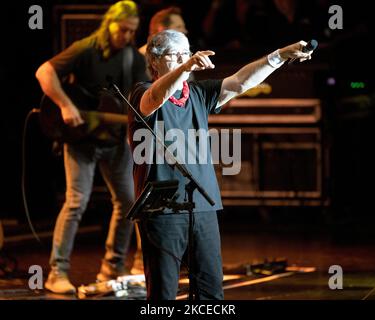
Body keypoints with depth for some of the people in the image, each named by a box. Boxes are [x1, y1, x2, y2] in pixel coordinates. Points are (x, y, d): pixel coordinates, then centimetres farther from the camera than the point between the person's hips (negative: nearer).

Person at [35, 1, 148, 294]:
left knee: (127, 200, 6)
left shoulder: (136, 60, 2)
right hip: (81, 136, -6)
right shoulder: (85, 50, -14)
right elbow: (44, 72, -20)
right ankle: (58, 273, -12)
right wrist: (66, 106, -27)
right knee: (77, 200, -14)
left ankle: (112, 268, 19)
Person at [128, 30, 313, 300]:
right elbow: (157, 96, -26)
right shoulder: (143, 94, -2)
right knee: (163, 291, -4)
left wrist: (280, 56, -6)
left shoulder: (198, 93, 16)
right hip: (162, 208, -6)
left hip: (204, 208, 6)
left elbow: (240, 82, 6)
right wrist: (186, 68, -44)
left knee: (212, 290, 4)